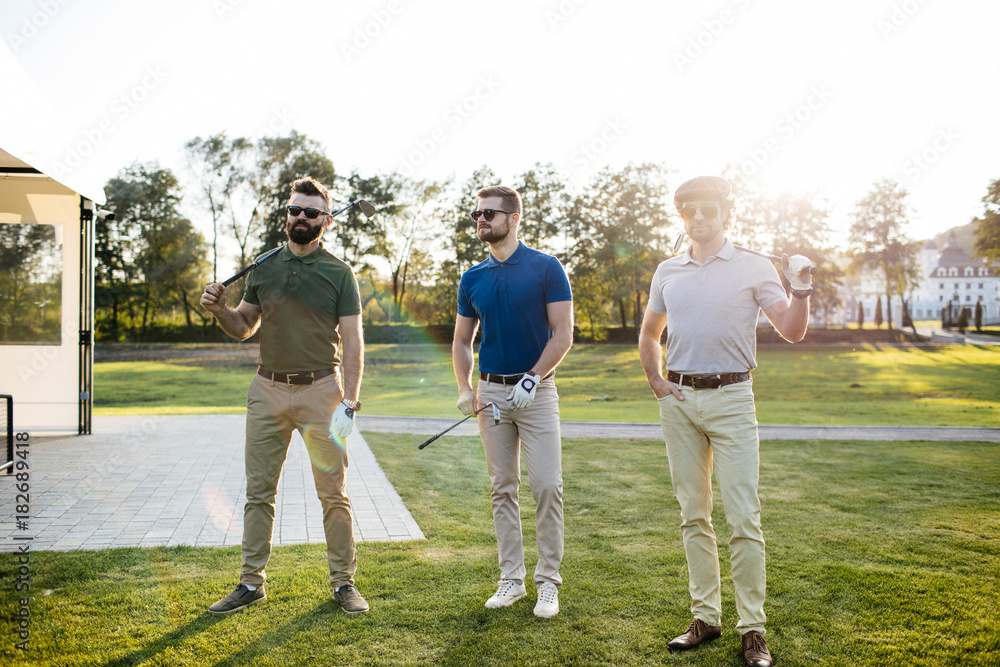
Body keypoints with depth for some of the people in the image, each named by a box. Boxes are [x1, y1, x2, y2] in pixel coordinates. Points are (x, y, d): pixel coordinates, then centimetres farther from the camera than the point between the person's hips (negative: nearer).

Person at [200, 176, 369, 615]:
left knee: (333, 493, 2)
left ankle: (343, 582, 14)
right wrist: (219, 309, -3)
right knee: (259, 492, 8)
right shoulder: (263, 268, 10)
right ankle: (252, 582, 20)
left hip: (320, 389, -3)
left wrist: (349, 401, -14)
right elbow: (244, 328, 19)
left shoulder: (339, 274, -1)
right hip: (268, 387, 4)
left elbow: (352, 341, -5)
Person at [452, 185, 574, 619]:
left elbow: (563, 334, -7)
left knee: (547, 486, -6)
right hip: (492, 391, 4)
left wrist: (533, 377, -16)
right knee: (502, 488, 8)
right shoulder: (472, 279, 9)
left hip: (536, 390, -4)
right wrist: (465, 388, 1)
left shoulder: (546, 269, -4)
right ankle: (511, 578, 19)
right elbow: (462, 340, 14)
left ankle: (548, 581, 7)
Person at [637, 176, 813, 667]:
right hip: (679, 401, 4)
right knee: (693, 515, 9)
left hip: (731, 399, -4)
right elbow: (649, 334, 23)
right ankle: (705, 617, 20)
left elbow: (792, 332, -4)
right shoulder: (667, 272, 12)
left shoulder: (754, 268, 2)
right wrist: (655, 380, 11)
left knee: (744, 519, -6)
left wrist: (801, 290, -20)